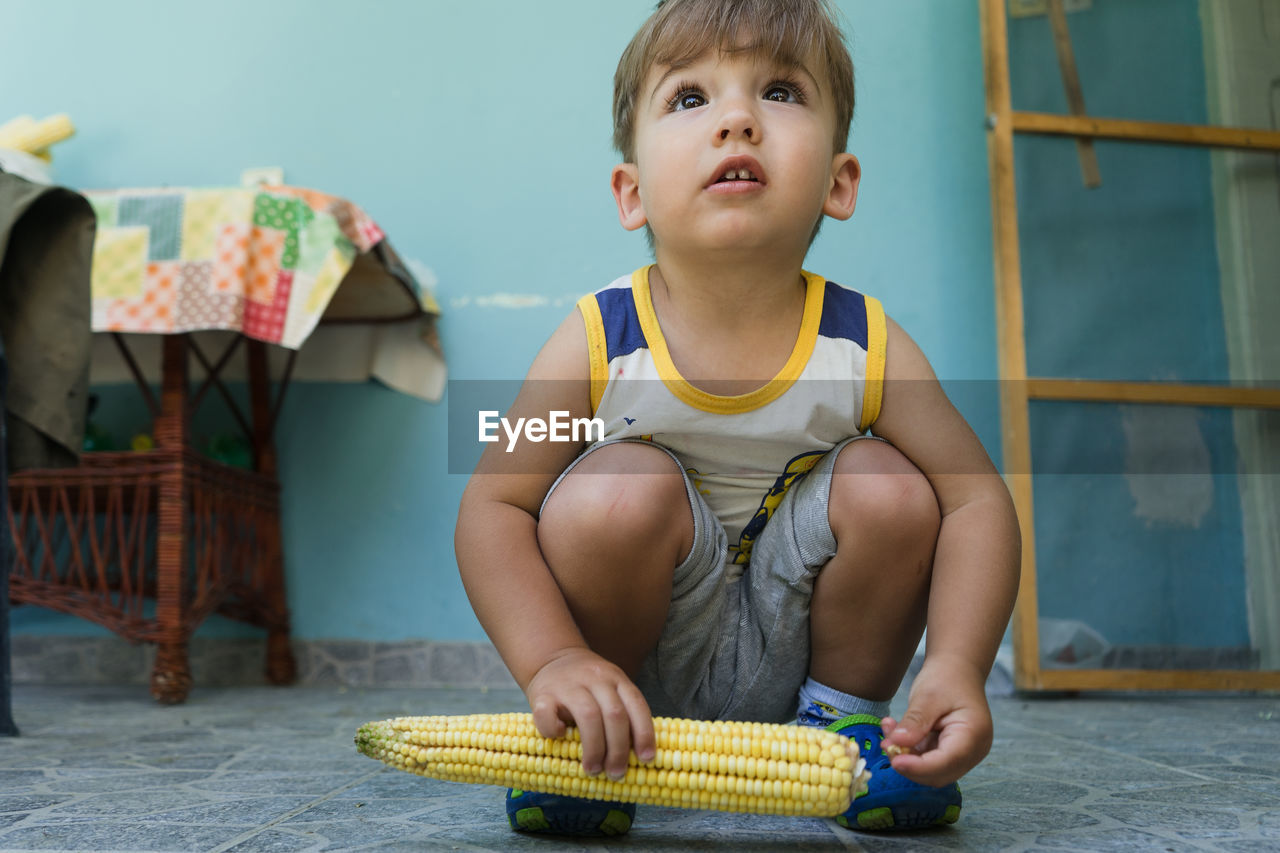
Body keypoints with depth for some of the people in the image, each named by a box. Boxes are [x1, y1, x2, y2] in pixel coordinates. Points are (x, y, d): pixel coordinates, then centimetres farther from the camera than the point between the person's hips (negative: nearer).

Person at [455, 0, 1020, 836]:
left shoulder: (865, 346, -17)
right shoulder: (599, 342, -19)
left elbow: (978, 500, -13)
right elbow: (493, 509, -18)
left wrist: (958, 666, -28)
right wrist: (554, 660, -33)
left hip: (789, 652, 2)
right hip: (642, 648, -1)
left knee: (889, 487, -20)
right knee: (619, 490, -29)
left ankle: (845, 714, 5)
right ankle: (596, 739, -3)